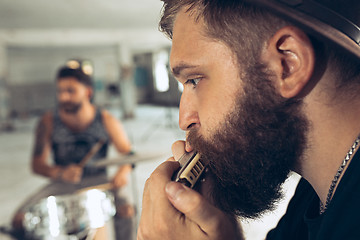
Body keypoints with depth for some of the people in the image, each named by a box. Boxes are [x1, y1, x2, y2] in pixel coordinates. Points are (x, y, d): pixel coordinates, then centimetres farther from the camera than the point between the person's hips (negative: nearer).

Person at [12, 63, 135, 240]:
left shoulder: (106, 121, -5)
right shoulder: (48, 122, -5)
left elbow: (128, 153, -1)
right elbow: (37, 164, -5)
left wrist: (123, 172, -25)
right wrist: (60, 172, -27)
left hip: (98, 184, -1)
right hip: (60, 185, 1)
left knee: (126, 210, -28)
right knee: (20, 219, -18)